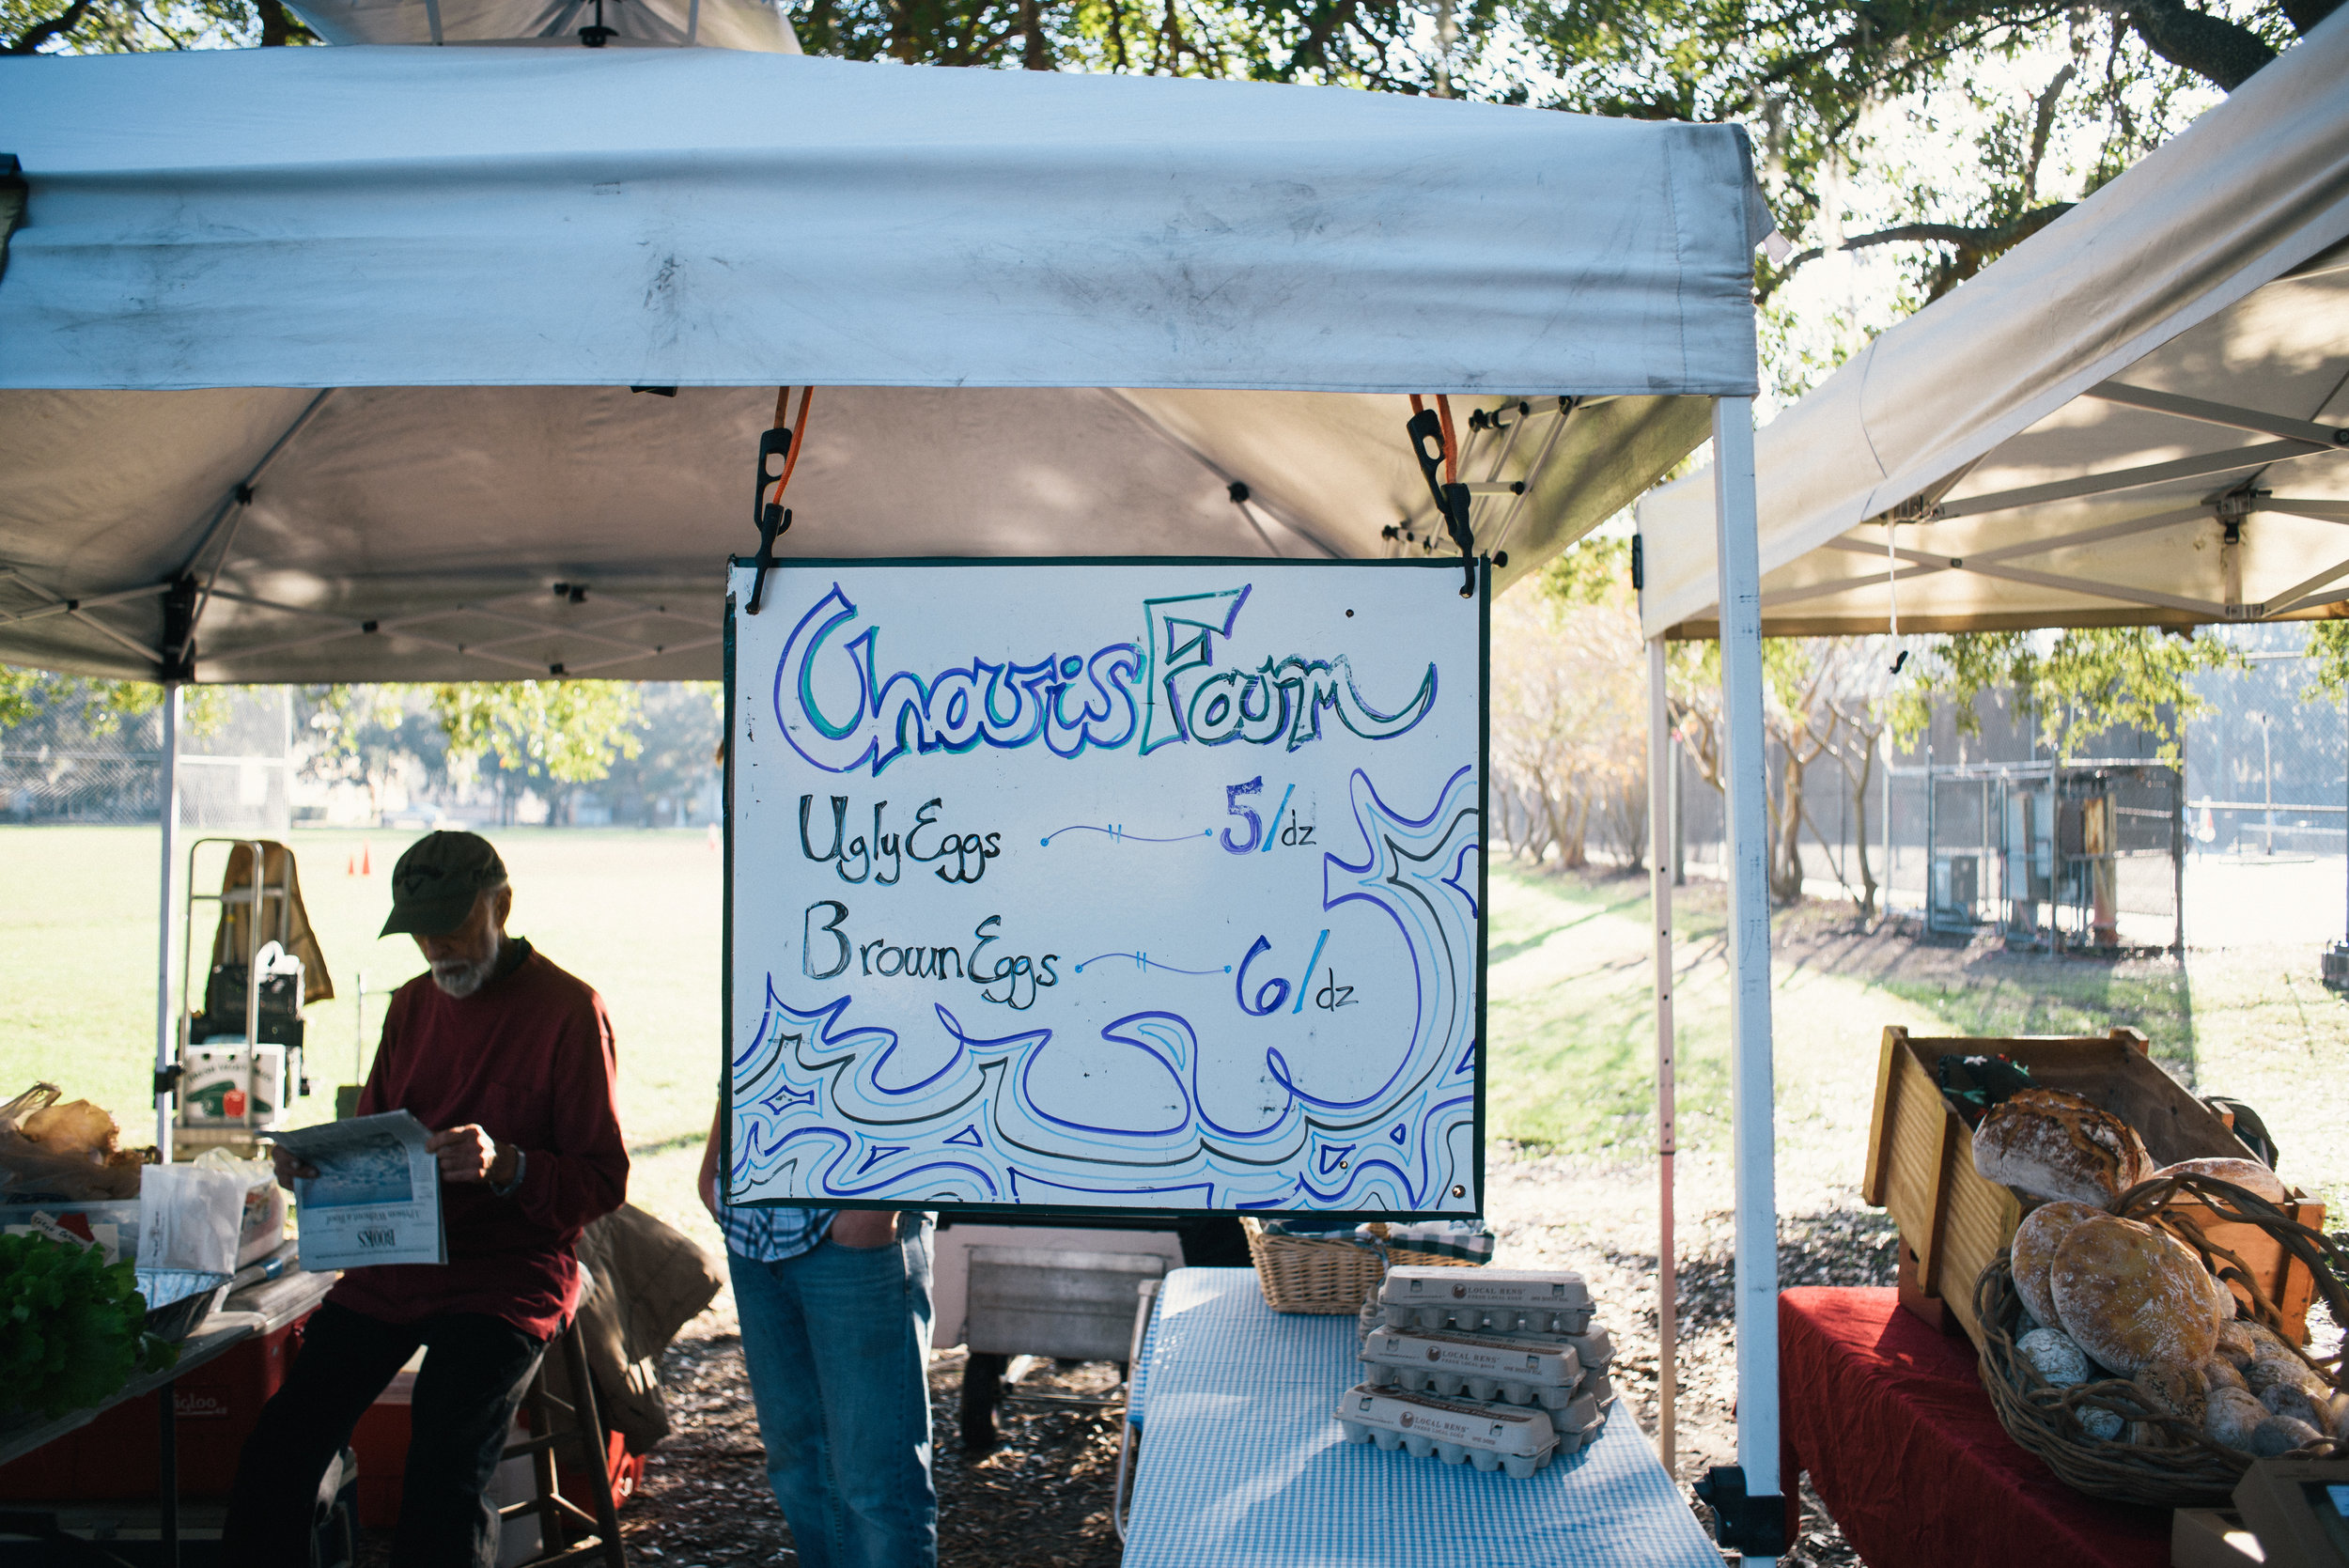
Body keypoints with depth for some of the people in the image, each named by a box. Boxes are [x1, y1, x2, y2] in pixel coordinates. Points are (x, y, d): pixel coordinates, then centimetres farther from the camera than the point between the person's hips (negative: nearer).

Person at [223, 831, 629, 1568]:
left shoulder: (568, 1010, -7)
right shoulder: (413, 1003, 15)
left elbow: (604, 1180, -8)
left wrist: (506, 1167, -26)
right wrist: (315, 1162, -1)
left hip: (508, 1278, -6)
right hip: (392, 1269, 6)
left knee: (443, 1483, -21)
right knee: (278, 1453, -8)